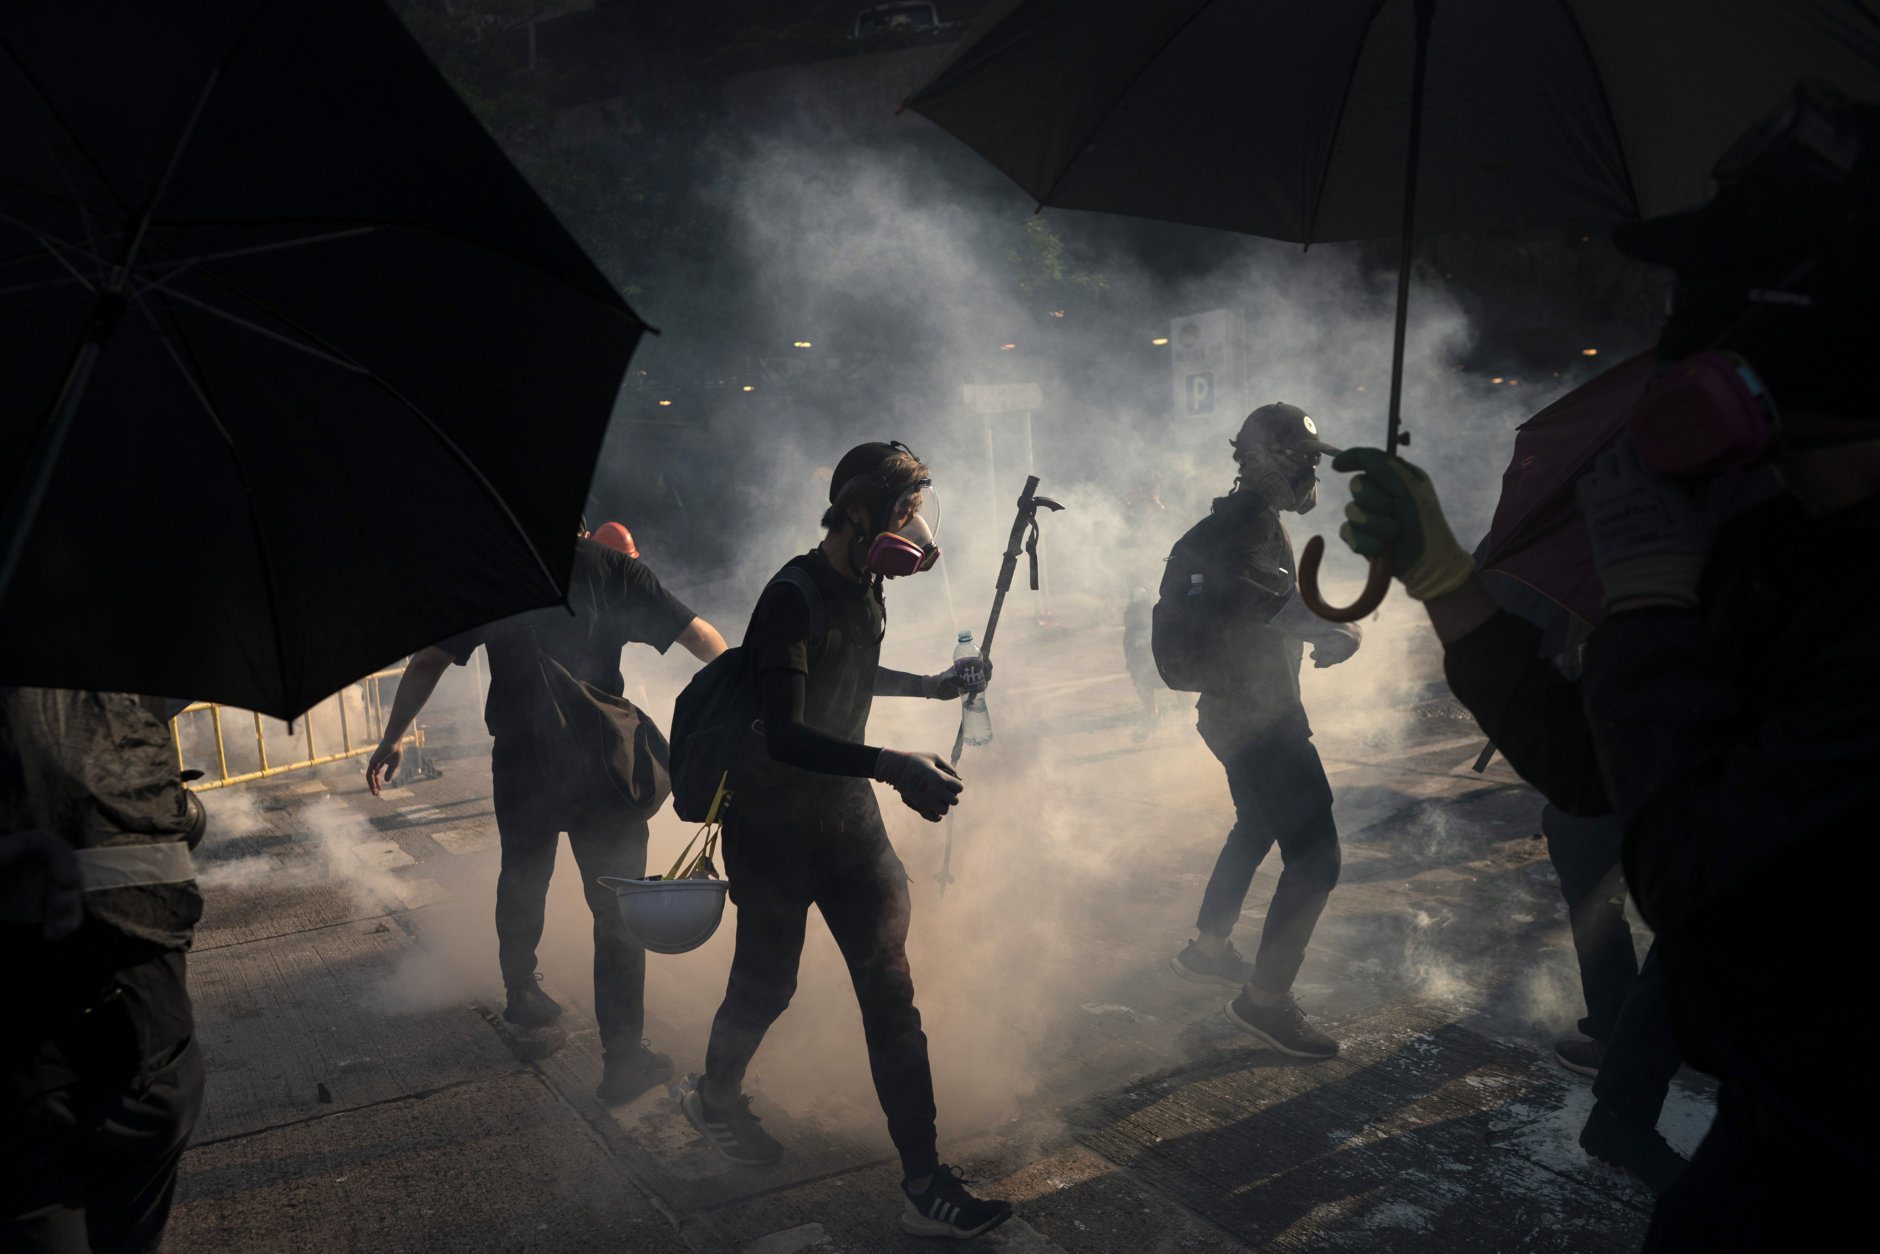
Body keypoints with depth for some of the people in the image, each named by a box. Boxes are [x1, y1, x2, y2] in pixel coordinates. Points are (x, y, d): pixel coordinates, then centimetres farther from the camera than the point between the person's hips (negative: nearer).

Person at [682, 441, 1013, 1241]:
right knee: (766, 984, 10)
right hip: (775, 825, -7)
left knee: (890, 994, 2)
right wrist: (895, 768, -39)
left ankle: (923, 1185, 8)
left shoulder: (865, 590, 4)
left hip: (846, 816, 7)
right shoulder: (793, 598, -22)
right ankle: (713, 1098, 42)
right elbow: (785, 735, -32)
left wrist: (930, 686, 22)